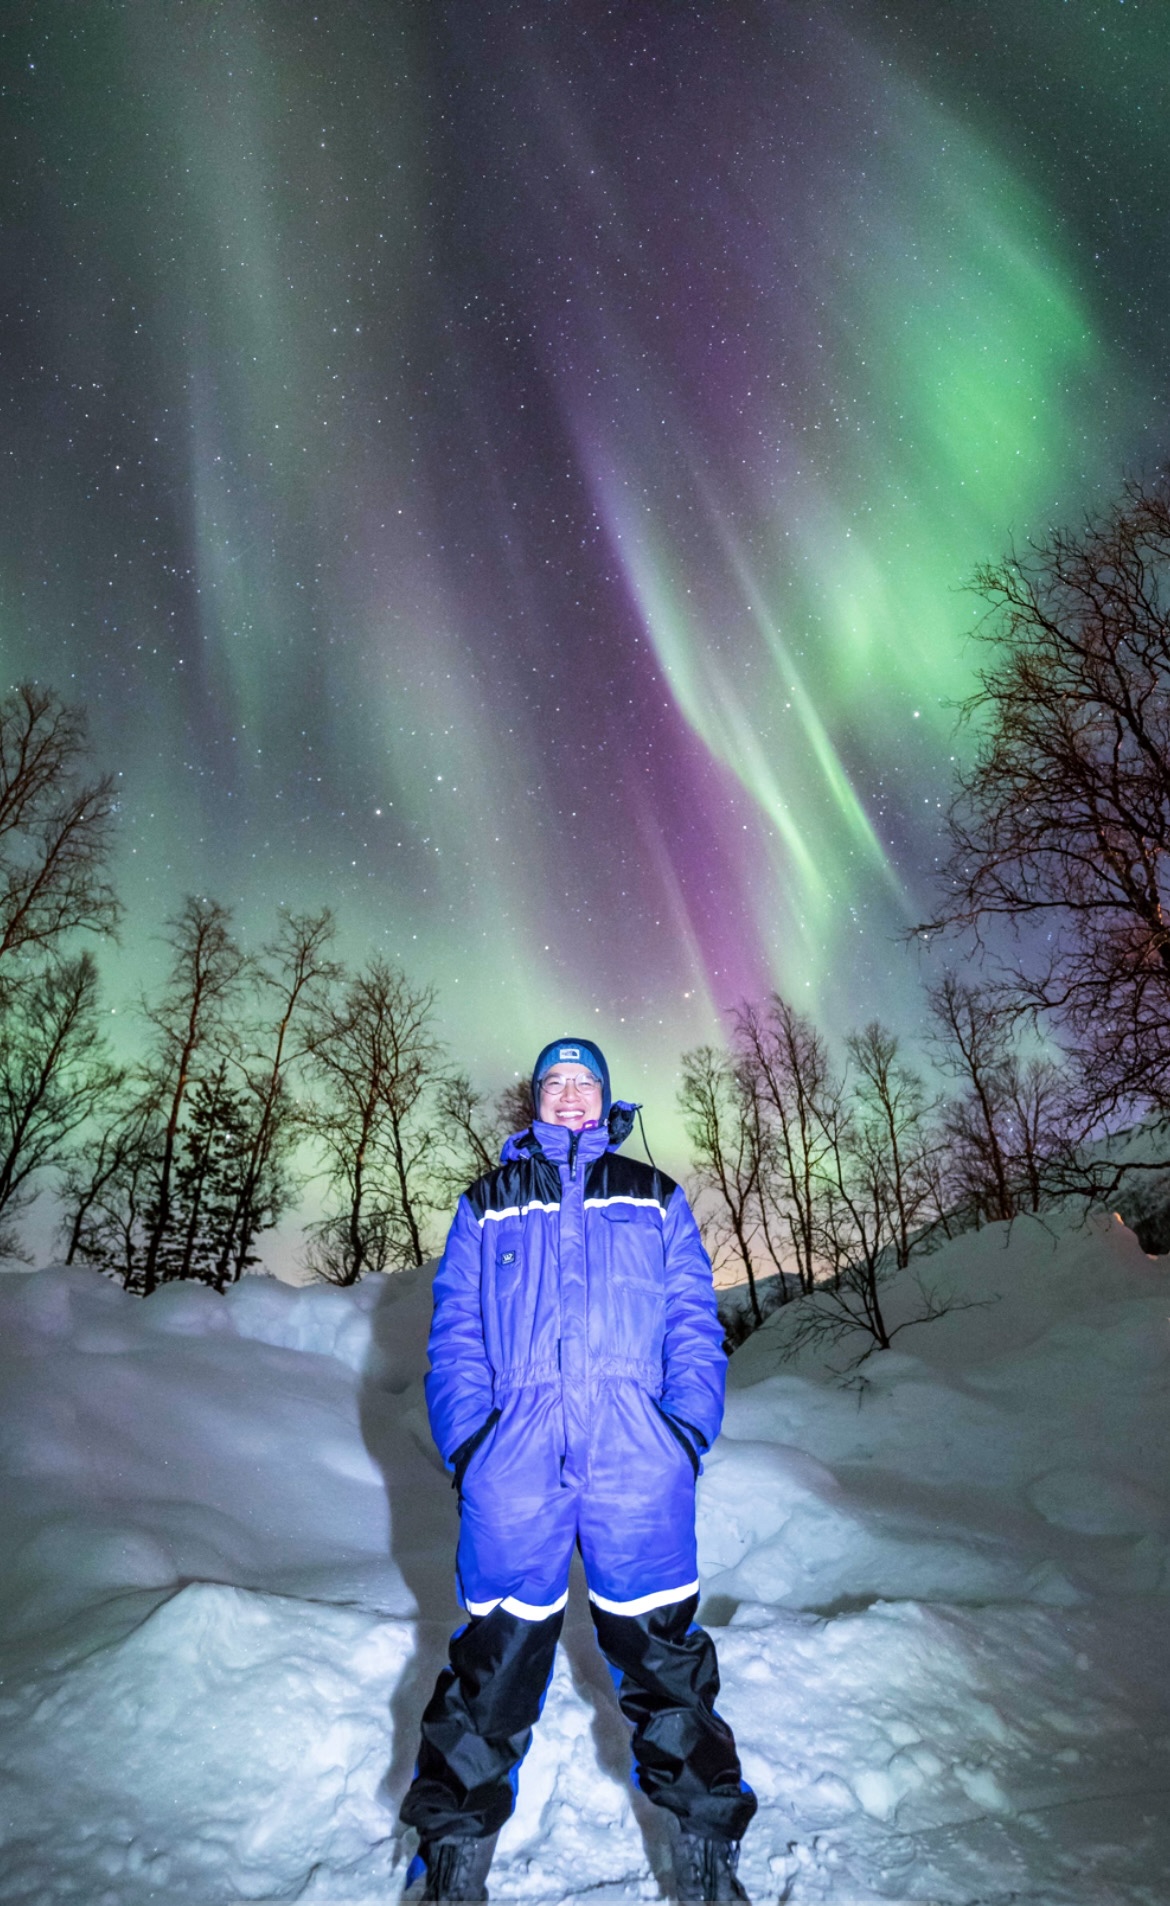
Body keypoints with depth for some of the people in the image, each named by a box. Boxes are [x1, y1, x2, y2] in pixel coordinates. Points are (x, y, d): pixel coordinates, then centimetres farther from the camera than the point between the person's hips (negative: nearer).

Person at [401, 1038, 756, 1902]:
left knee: (660, 1646, 4)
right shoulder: (486, 1203, 15)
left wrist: (688, 1432, -4)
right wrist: (469, 1442, -3)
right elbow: (456, 1335, 9)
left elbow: (694, 1323, 8)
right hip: (514, 1453, 1)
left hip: (638, 1455, 0)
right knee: (498, 1649, 5)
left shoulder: (654, 1198, 14)